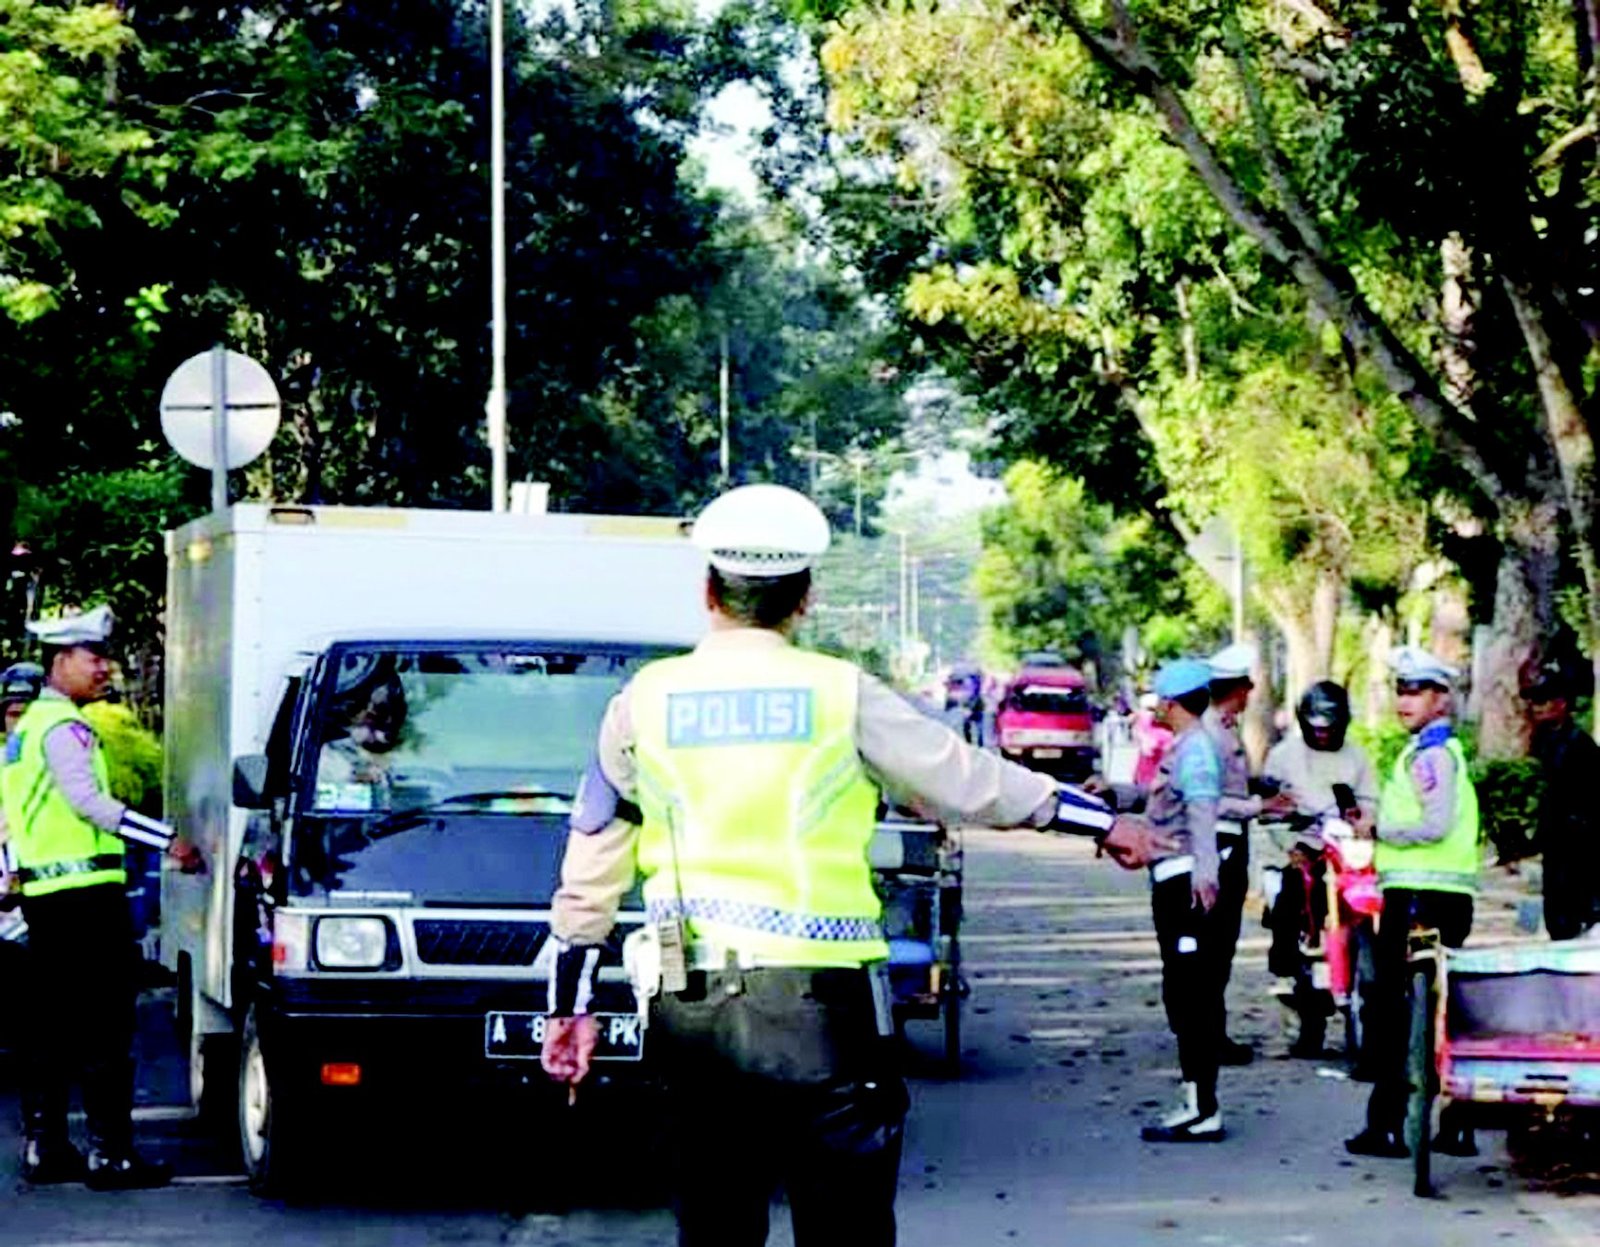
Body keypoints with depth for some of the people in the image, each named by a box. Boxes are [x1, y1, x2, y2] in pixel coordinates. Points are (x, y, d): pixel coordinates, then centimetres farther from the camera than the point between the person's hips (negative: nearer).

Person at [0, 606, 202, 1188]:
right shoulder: (64, 726, -11)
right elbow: (89, 802, -21)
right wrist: (170, 840, -21)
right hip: (84, 889, -10)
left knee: (50, 1026, 11)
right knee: (105, 1025, -9)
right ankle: (109, 1152, -10)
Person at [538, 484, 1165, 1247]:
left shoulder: (643, 704, 6)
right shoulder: (841, 696, -2)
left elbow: (588, 872, 10)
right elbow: (972, 781, 6)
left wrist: (569, 1005, 19)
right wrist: (1103, 821, 19)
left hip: (689, 1007, 3)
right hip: (814, 999, -3)